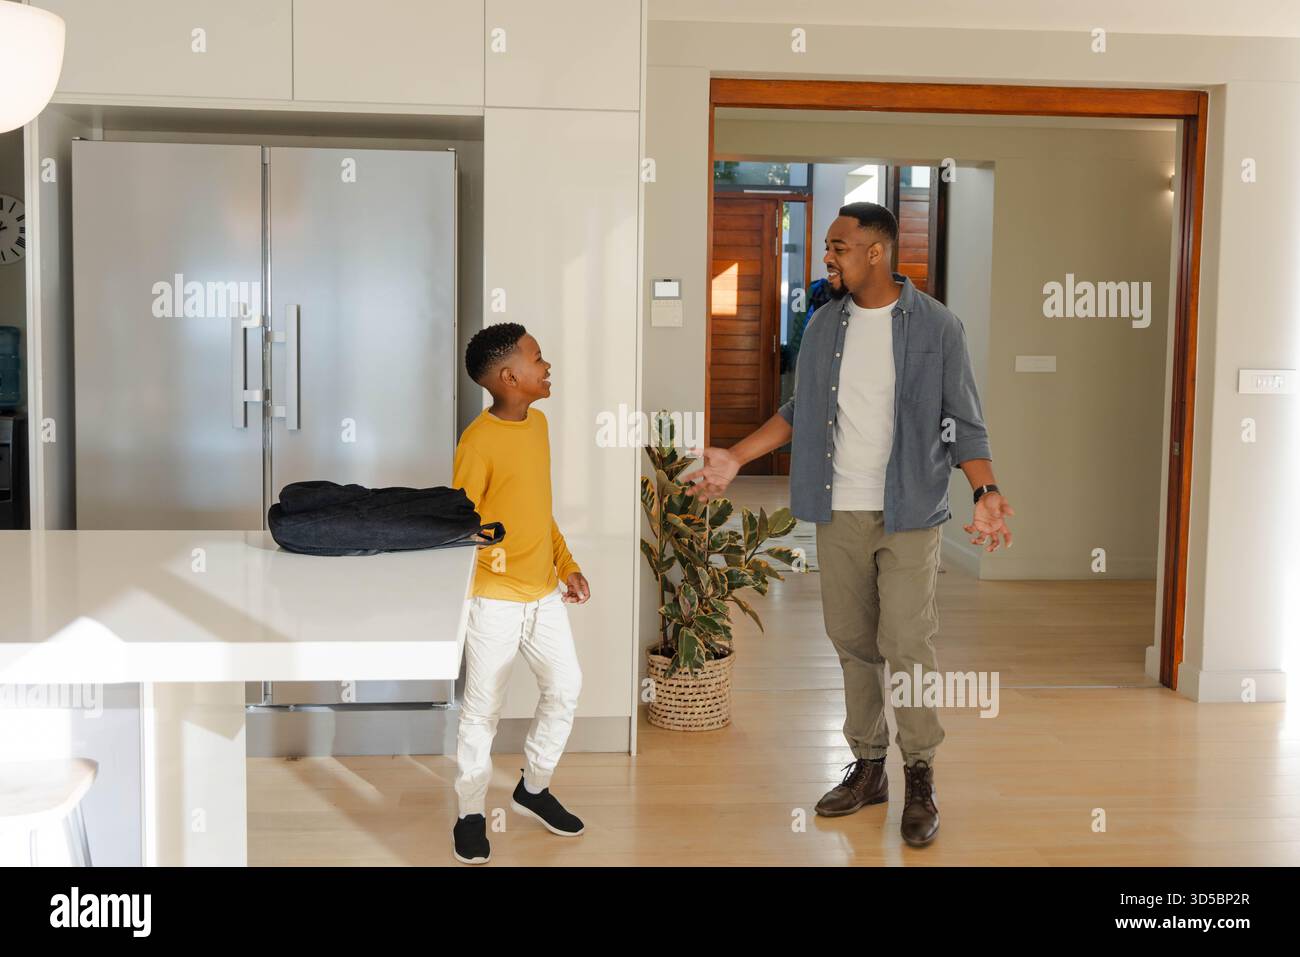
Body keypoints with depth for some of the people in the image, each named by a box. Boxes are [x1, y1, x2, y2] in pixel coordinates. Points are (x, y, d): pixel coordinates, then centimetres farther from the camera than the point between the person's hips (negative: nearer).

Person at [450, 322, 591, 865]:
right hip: (495, 598, -7)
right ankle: (471, 814, 20)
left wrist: (567, 565, 11)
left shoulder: (538, 423, 6)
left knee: (565, 686, 12)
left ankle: (533, 788, 31)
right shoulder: (478, 442, -19)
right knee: (483, 708, 4)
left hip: (544, 592, 7)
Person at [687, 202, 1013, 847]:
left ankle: (920, 779, 10)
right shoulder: (824, 324, 8)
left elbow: (964, 424, -3)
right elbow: (799, 409, 15)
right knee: (852, 643, 10)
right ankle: (867, 766, 24)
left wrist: (985, 492, -18)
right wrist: (735, 458, 8)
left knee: (908, 646, -6)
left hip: (908, 514, -4)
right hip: (839, 514, 4)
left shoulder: (936, 327, -5)